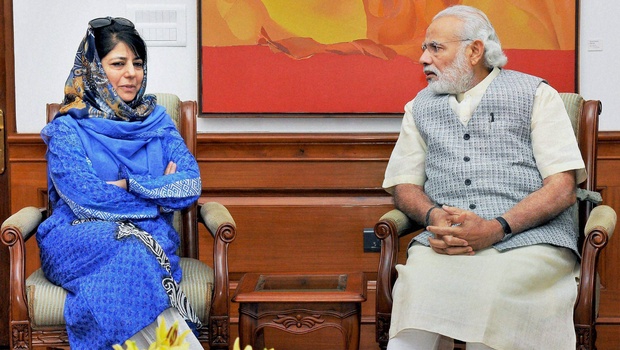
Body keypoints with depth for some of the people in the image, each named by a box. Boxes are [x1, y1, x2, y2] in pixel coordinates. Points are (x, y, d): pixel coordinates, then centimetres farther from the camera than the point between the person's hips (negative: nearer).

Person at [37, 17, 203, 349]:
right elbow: (85, 198, -11)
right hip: (79, 237, -2)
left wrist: (127, 185, -9)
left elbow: (191, 184, 2)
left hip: (151, 236, 2)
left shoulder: (157, 119, 15)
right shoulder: (68, 128, 4)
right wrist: (159, 190, -5)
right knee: (129, 250, -37)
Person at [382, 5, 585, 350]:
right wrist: (434, 216, -4)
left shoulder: (535, 94, 12)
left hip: (529, 239, -2)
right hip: (444, 243, 2)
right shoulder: (421, 107, 25)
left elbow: (563, 188, 2)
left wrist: (497, 228, -13)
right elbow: (404, 184, 21)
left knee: (493, 296, -35)